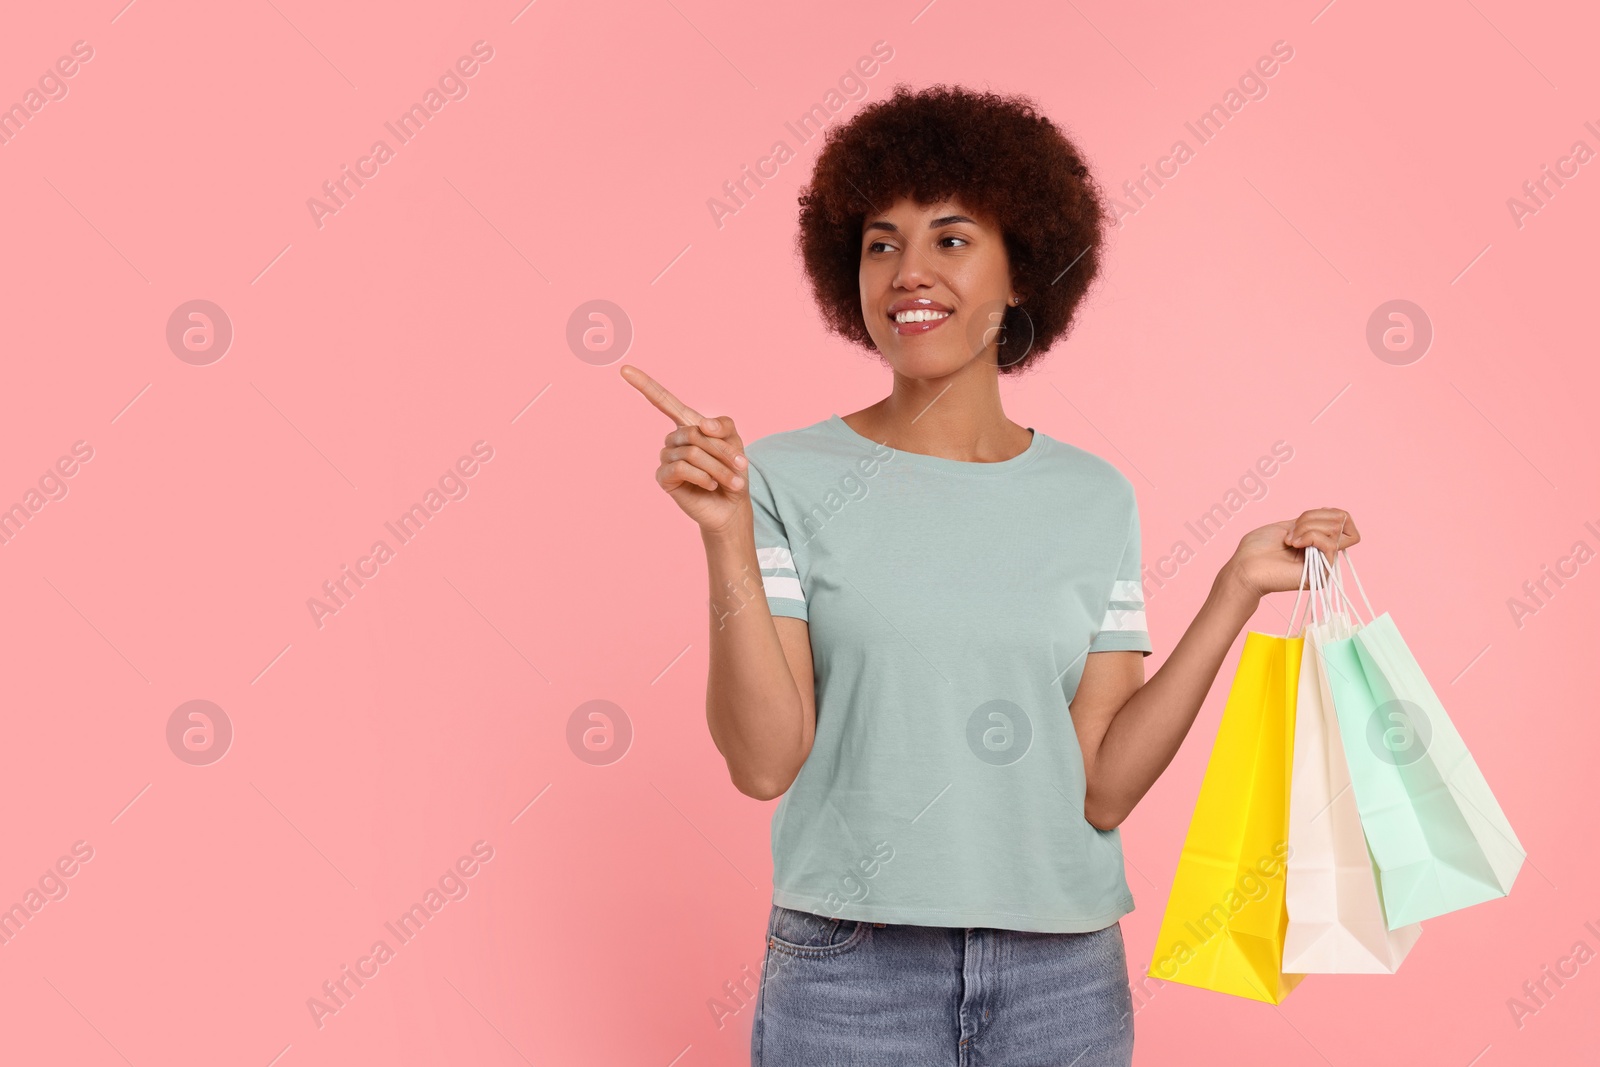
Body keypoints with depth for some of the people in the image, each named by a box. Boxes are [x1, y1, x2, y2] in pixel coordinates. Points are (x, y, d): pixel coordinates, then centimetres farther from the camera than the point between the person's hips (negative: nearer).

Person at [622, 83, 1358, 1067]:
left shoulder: (1096, 499, 1)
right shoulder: (790, 478, -6)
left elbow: (1103, 787, -4)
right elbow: (764, 762, -11)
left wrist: (1237, 591, -7)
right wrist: (729, 542, -20)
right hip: (848, 967, -2)